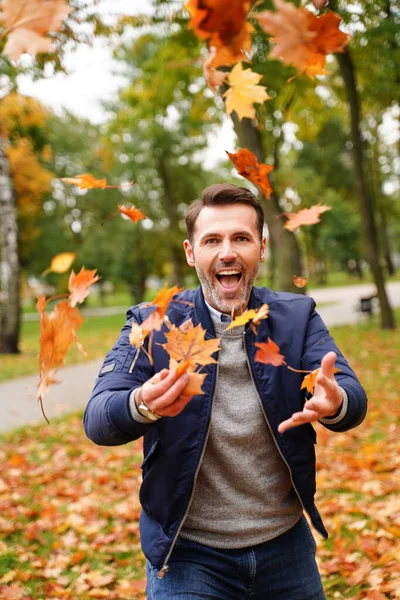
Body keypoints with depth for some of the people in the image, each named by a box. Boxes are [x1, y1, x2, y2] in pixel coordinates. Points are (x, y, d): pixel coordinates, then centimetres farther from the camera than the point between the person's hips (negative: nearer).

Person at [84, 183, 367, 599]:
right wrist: (142, 406, -42)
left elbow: (354, 398, -14)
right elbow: (97, 419, -19)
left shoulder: (297, 316, -4)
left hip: (287, 543, 3)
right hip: (186, 552, -2)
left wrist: (335, 403, -39)